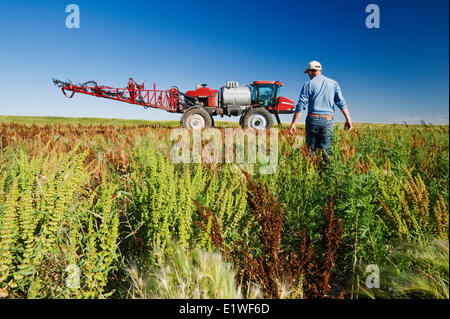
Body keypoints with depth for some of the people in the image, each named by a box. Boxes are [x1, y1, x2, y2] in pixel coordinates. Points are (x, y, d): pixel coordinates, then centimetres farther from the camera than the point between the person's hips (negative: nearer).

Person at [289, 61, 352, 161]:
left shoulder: (308, 84, 2)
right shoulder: (333, 83, 10)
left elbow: (301, 105, -5)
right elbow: (341, 102, 1)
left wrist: (293, 123, -4)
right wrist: (348, 119, -1)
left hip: (312, 119, -1)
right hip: (328, 120, 2)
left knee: (311, 149, 7)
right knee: (326, 150, 0)